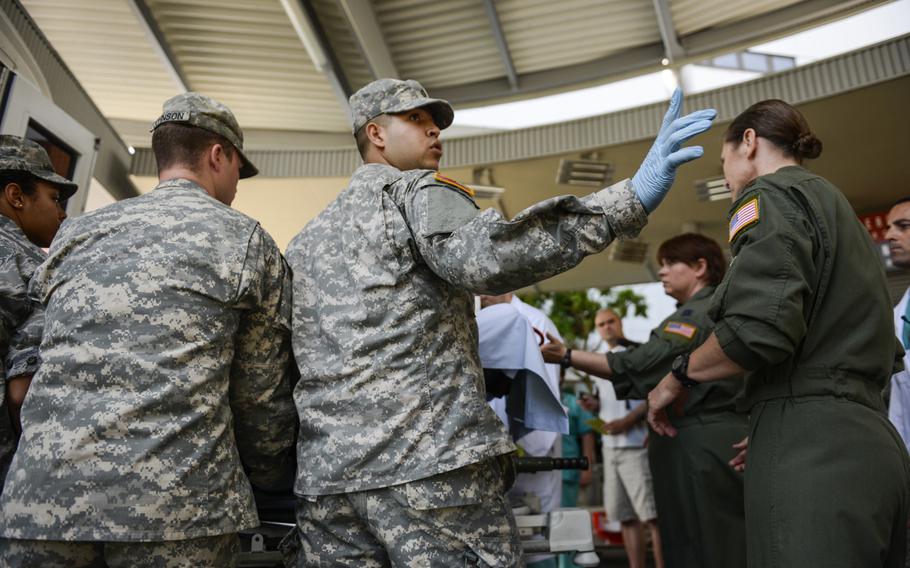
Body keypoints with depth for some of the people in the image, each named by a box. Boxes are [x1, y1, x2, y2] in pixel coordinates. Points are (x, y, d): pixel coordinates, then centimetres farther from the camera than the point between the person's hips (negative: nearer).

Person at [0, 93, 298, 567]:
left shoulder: (74, 233, 14)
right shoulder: (248, 240, 2)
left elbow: (41, 367, 17)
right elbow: (260, 391, 2)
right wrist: (271, 476, 18)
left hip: (41, 498, 4)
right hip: (177, 502, -3)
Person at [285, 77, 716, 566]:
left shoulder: (304, 241, 23)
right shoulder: (416, 192, 1)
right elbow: (483, 258, -22)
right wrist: (630, 198, -24)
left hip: (323, 471, 8)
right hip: (430, 456, -7)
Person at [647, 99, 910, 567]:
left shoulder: (771, 195, -4)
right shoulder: (838, 208, 24)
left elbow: (760, 327, -22)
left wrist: (679, 378, -4)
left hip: (810, 447, -10)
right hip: (870, 439, 10)